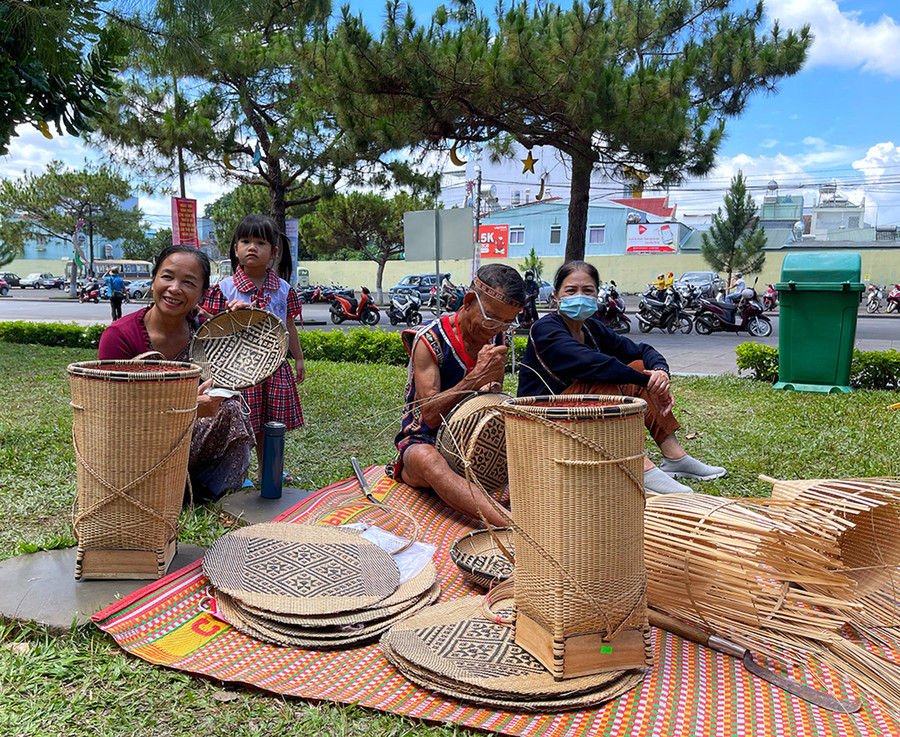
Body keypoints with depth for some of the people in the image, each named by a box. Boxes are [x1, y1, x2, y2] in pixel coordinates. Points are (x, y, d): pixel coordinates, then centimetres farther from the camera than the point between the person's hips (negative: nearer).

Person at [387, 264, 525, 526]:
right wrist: (477, 378, -31)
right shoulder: (430, 340, -15)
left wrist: (493, 386, -8)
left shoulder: (498, 337, 4)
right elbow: (430, 415, -22)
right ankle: (513, 527, -62)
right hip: (424, 440, -7)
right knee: (426, 459, -42)